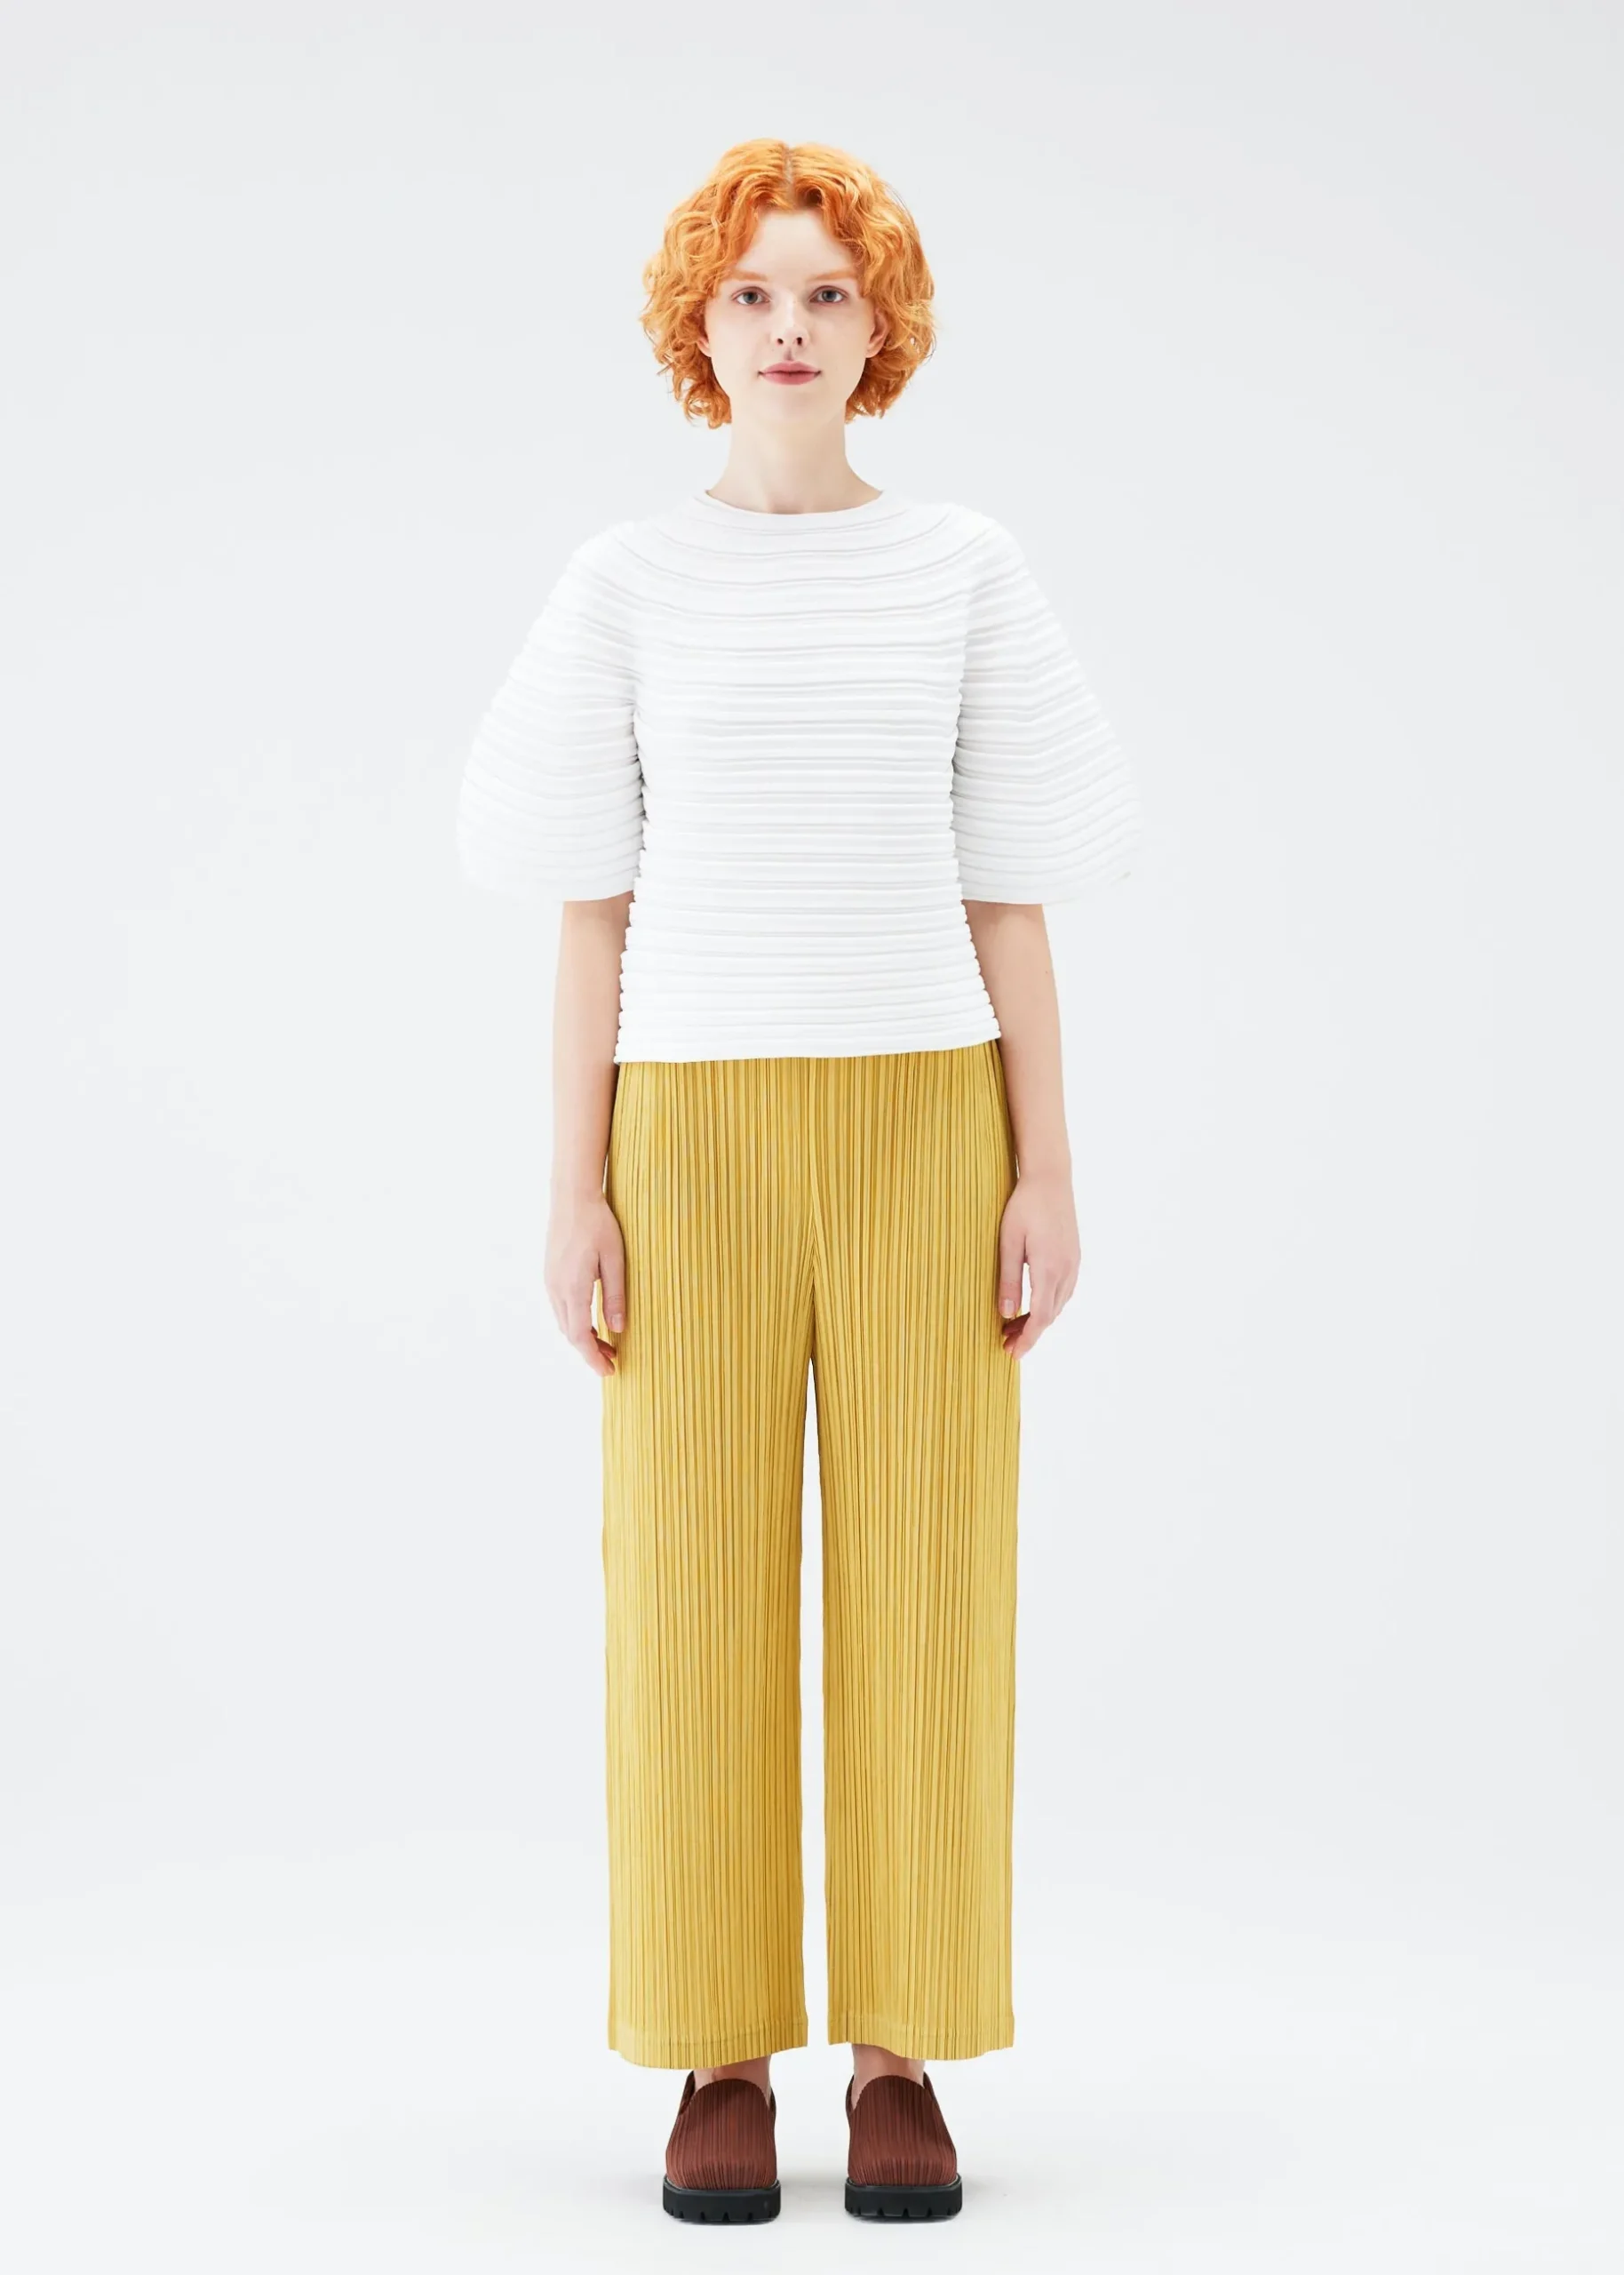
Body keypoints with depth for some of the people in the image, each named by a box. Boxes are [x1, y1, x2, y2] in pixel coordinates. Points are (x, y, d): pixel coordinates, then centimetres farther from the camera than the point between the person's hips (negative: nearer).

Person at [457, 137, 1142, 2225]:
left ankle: (900, 2056, 13)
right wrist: (576, 1187, -3)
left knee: (924, 1590, 1)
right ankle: (721, 2063, 12)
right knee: (697, 1600, 0)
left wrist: (1046, 1172, -1)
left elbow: (1007, 896, 6)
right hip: (699, 1135, 0)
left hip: (924, 1127, 1)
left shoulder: (965, 571, 8)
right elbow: (594, 904, 4)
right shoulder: (625, 583, 6)